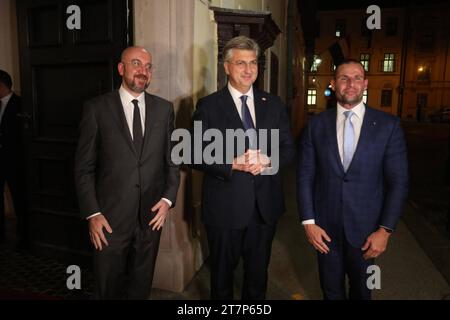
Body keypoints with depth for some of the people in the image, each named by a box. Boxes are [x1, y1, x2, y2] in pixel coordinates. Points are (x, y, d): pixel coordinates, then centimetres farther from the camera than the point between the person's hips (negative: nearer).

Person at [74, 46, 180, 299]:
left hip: (152, 216, 2)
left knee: (142, 286, 18)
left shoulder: (164, 108, 4)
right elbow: (84, 168, -2)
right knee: (108, 288, 16)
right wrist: (92, 213, -8)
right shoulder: (97, 108, -3)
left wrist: (168, 198, -5)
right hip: (110, 217, -1)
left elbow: (173, 160, 7)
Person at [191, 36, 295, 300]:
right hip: (225, 206, -3)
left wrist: (268, 160, -16)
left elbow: (288, 147, 5)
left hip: (265, 204, 3)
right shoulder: (209, 106, -6)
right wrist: (233, 164, -23)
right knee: (223, 270, 18)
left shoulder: (273, 104, 5)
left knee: (259, 270, 21)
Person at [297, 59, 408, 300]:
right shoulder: (316, 125, -3)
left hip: (366, 227, 0)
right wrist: (308, 222, -6)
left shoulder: (388, 125, -5)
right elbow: (305, 176, -2)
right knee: (331, 290, 19)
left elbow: (398, 181, -4)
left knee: (361, 289, 21)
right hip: (325, 227, 1)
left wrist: (386, 229, -8)